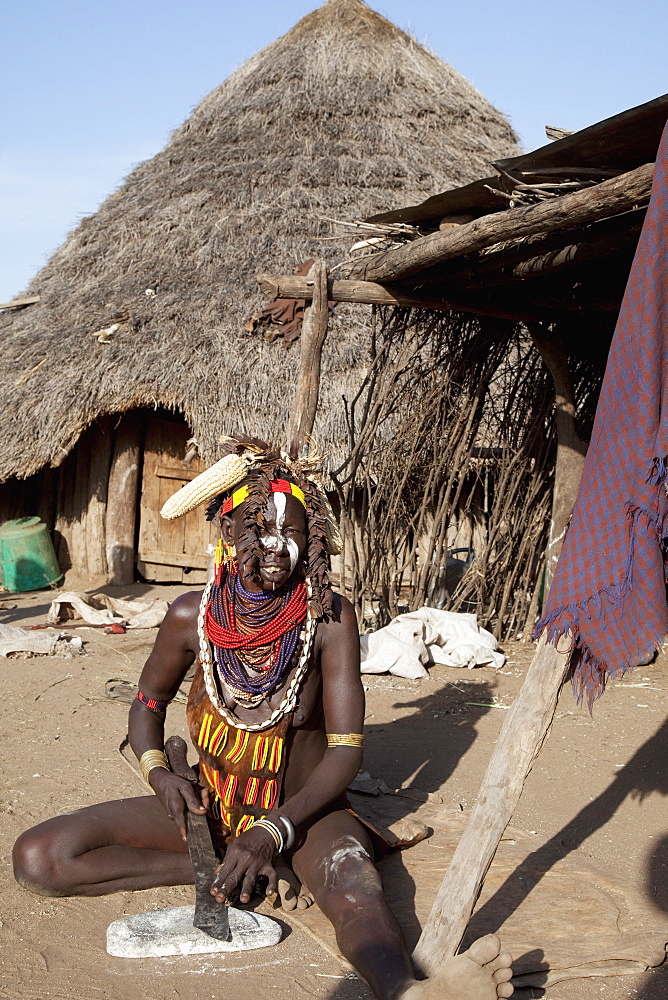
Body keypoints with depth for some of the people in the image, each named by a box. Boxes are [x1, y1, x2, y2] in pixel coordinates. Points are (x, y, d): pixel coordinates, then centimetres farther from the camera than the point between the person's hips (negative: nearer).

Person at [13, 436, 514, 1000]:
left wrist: (274, 831, -29)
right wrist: (159, 772, -10)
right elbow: (148, 702, 11)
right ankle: (229, 871, -15)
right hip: (214, 807, 4)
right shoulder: (192, 617, -7)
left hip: (306, 811, -3)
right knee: (38, 857, -15)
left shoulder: (330, 619, -14)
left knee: (356, 889, -39)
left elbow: (346, 749, -16)